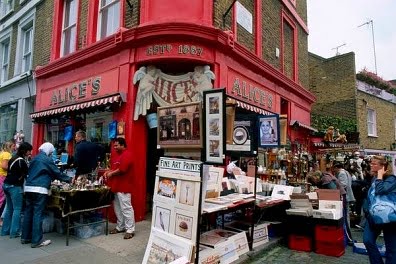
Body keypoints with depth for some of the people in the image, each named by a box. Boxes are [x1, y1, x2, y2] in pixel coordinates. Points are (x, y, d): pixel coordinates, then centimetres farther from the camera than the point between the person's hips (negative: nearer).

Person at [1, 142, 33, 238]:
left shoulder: (14, 158, 11)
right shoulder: (21, 161, -16)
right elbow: (27, 174, -13)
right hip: (15, 187, -9)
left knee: (9, 208, 15)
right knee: (17, 209, -2)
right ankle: (14, 232, 2)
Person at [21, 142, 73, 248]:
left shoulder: (34, 158, 15)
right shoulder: (47, 159, -7)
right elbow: (57, 173, -4)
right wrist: (69, 179, 6)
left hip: (28, 188, 8)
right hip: (40, 189, -8)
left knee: (28, 212, 14)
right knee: (37, 213, -4)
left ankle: (25, 237, 24)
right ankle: (36, 240, 1)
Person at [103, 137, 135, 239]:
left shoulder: (127, 155, -14)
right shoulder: (116, 156, 19)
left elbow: (122, 169, -22)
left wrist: (111, 174, -8)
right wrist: (108, 172, 6)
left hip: (123, 186, -10)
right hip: (115, 186, 10)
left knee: (126, 208, -6)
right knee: (118, 208, 15)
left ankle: (130, 230, 0)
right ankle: (120, 227, 27)